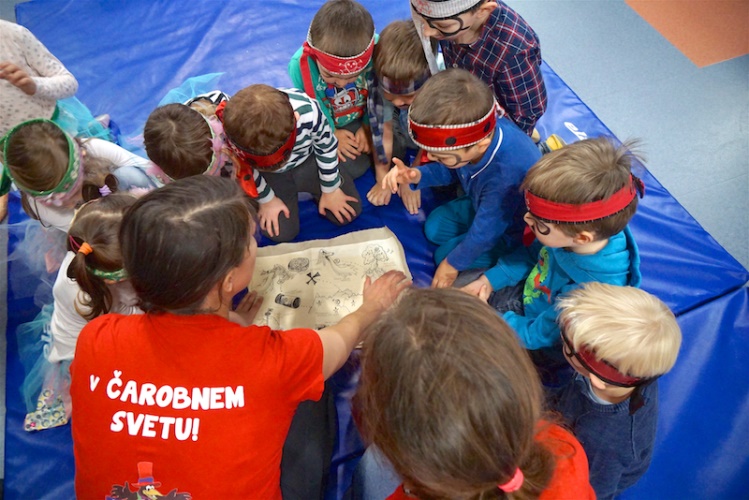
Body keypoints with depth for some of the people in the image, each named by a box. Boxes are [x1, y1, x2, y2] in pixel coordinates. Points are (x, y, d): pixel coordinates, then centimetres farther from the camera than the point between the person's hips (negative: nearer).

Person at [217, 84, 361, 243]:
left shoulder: (309, 112, -39)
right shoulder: (235, 131, -36)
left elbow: (327, 148, -15)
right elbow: (245, 171, -12)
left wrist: (330, 190, -3)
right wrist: (267, 200, 1)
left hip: (307, 161, 1)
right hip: (269, 176, 0)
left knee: (349, 213, 0)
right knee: (280, 233, -6)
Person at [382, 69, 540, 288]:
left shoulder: (506, 178, -48)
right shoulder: (479, 128, -28)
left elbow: (483, 234, -29)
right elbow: (451, 171, -4)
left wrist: (452, 264, -11)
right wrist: (417, 176, -24)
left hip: (513, 229, -7)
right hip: (485, 204, 7)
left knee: (445, 254, -1)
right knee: (434, 228, 13)